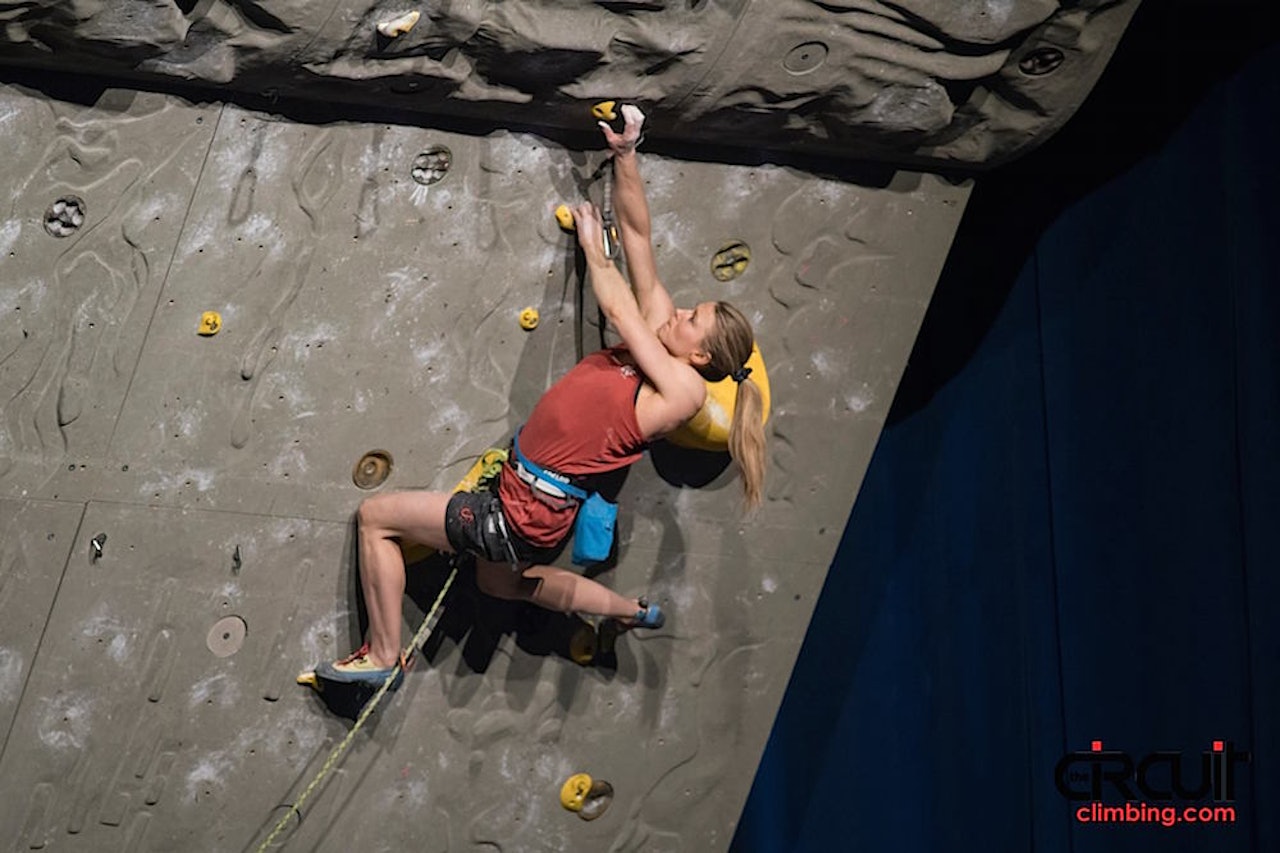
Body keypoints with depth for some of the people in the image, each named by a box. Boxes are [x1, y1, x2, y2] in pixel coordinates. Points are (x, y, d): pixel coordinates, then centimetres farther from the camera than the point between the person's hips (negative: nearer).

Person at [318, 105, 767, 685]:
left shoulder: (684, 389, -20)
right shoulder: (658, 336, 2)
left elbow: (618, 309, -18)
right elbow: (636, 234, 0)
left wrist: (593, 247, -2)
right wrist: (624, 154, -8)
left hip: (524, 517, -10)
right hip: (531, 502, 10)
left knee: (376, 515, -4)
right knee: (498, 582, 38)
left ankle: (381, 656, 7)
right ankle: (633, 611, 46)